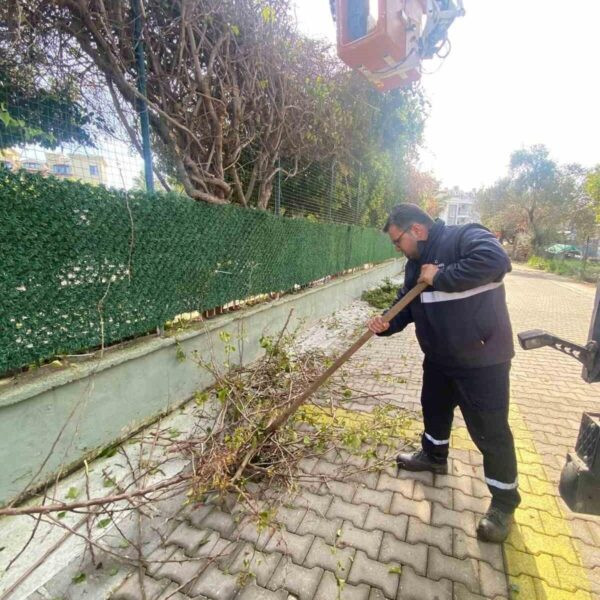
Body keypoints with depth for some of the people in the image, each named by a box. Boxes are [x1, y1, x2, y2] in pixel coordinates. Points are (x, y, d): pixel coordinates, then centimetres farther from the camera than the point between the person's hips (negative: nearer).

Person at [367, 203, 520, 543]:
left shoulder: (465, 236, -16)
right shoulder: (416, 263, 8)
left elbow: (496, 260, -35)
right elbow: (407, 305, 10)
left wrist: (440, 277, -27)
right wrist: (387, 324, -9)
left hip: (482, 359, -8)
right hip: (439, 358, 9)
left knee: (489, 430, 5)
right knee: (434, 408, 24)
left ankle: (505, 502, 27)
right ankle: (434, 456, 51)